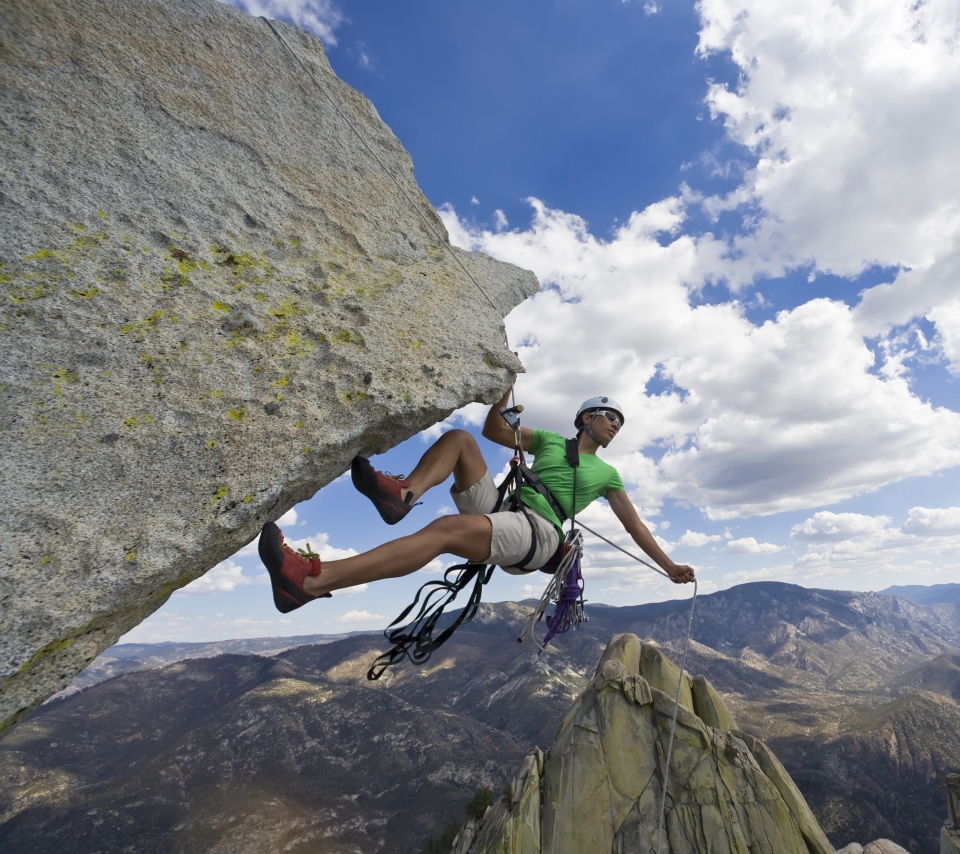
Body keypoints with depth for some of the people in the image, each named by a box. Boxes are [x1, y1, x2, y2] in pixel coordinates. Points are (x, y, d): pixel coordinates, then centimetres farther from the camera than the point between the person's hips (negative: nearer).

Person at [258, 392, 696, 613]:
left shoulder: (607, 475, 21)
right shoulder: (549, 440, 25)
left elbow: (635, 526, 25)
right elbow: (494, 430, 20)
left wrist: (669, 566, 23)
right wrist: (507, 384, 10)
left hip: (536, 534, -4)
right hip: (497, 508, 5)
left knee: (445, 529, -34)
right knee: (460, 438, -9)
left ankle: (308, 582, -45)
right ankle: (402, 493, -36)